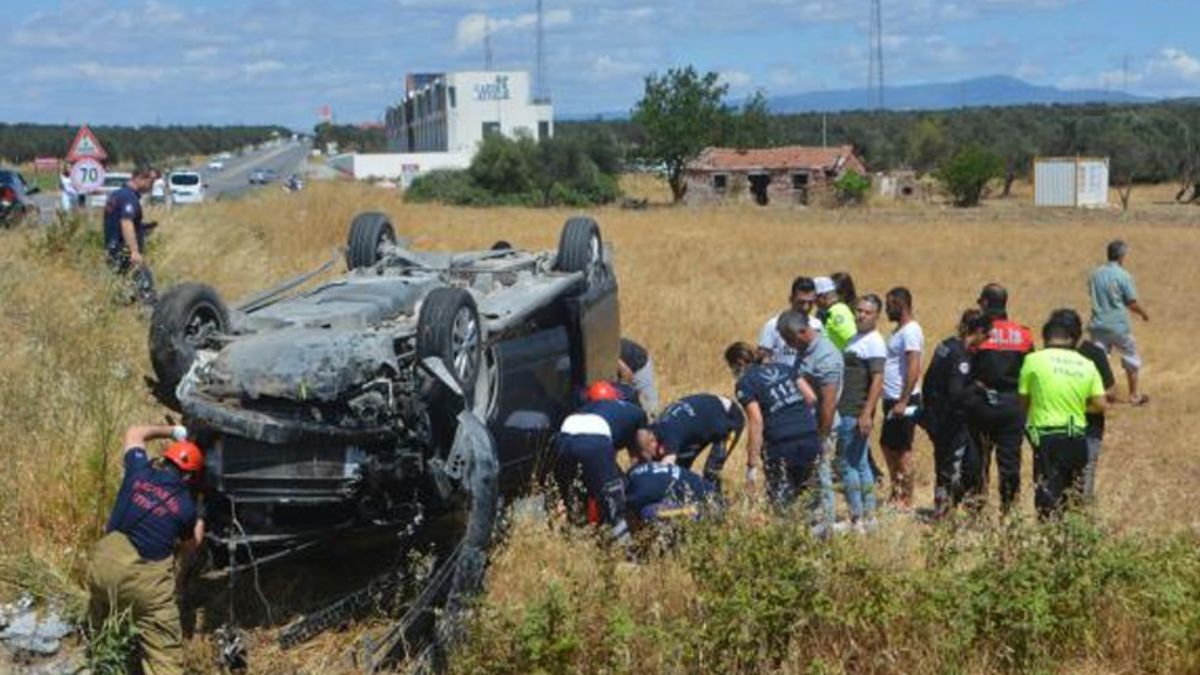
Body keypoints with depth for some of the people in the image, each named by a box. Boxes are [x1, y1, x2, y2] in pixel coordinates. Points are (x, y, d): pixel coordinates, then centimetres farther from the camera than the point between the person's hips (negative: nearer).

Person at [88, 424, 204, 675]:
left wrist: (173, 431, 35)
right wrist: (199, 522, 34)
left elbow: (134, 433, 28)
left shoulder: (140, 471, 8)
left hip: (105, 563, 4)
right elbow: (190, 546, 20)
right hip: (146, 579, -3)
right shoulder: (186, 506, 3)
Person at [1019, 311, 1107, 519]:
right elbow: (1100, 404, 1)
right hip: (1077, 437, 4)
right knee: (1073, 495, 16)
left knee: (1048, 495, -1)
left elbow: (1023, 402, -1)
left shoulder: (1034, 360, -5)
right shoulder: (1086, 364, 4)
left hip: (1047, 437, -4)